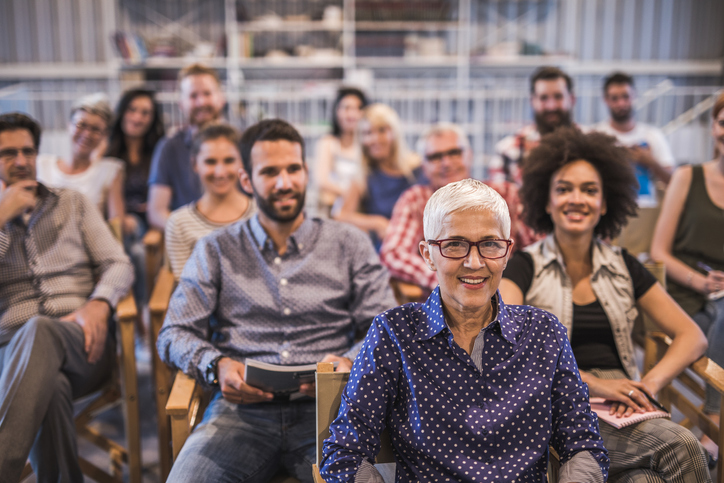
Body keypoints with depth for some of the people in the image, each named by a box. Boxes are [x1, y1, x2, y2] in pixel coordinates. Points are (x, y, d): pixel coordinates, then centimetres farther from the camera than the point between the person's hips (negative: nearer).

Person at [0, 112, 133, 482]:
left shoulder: (73, 204, 21)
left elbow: (119, 266, 11)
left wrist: (98, 305, -11)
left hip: (83, 343, 0)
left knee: (39, 331, -39)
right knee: (51, 388, -40)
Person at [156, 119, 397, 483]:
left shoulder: (349, 245, 15)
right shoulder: (216, 250, 17)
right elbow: (174, 334, 10)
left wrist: (349, 363, -11)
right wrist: (218, 366, -10)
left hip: (324, 409, 0)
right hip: (241, 407, 1)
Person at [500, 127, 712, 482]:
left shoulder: (623, 267, 17)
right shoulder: (525, 267, 6)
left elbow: (692, 336, 14)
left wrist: (651, 382, -6)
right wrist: (590, 383, -19)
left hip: (621, 412, 4)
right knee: (680, 445, -30)